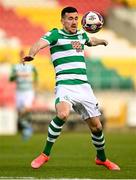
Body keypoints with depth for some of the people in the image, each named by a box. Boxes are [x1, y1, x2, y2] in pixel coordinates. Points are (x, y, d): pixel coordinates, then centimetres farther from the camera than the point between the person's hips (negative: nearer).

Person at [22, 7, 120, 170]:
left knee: (96, 126, 6)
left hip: (84, 87, 6)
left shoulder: (81, 34, 17)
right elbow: (41, 43, -23)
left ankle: (102, 158, 33)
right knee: (63, 114, -33)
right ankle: (45, 154, -18)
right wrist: (31, 54, -41)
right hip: (65, 85, -6)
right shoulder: (55, 34, -2)